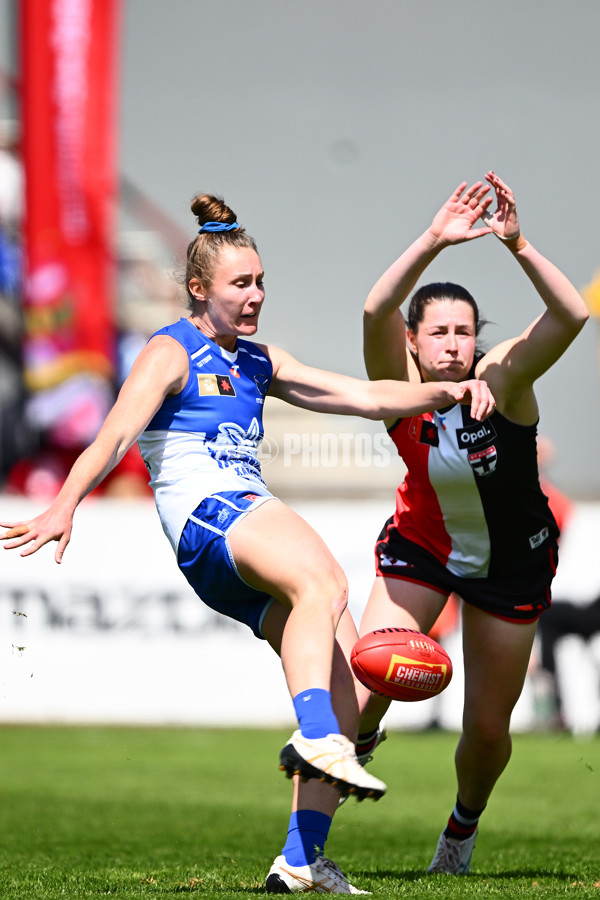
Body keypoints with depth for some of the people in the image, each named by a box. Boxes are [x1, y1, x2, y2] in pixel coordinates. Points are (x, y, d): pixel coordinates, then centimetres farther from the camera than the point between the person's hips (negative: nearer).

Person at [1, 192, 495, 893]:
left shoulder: (258, 362, 26)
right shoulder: (170, 353, 4)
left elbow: (365, 397, 24)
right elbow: (116, 434, -12)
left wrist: (448, 391, 9)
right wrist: (66, 504, -29)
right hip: (205, 517, -8)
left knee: (350, 688, -6)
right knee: (322, 583, -38)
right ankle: (317, 740, -54)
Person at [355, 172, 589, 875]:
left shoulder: (502, 379, -24)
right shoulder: (400, 385, -21)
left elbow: (572, 315, -40)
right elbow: (376, 312, -41)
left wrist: (517, 246, -51)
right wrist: (434, 242, -53)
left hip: (512, 565, 0)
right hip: (420, 546, 0)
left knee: (488, 728, 7)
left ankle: (464, 822, 38)